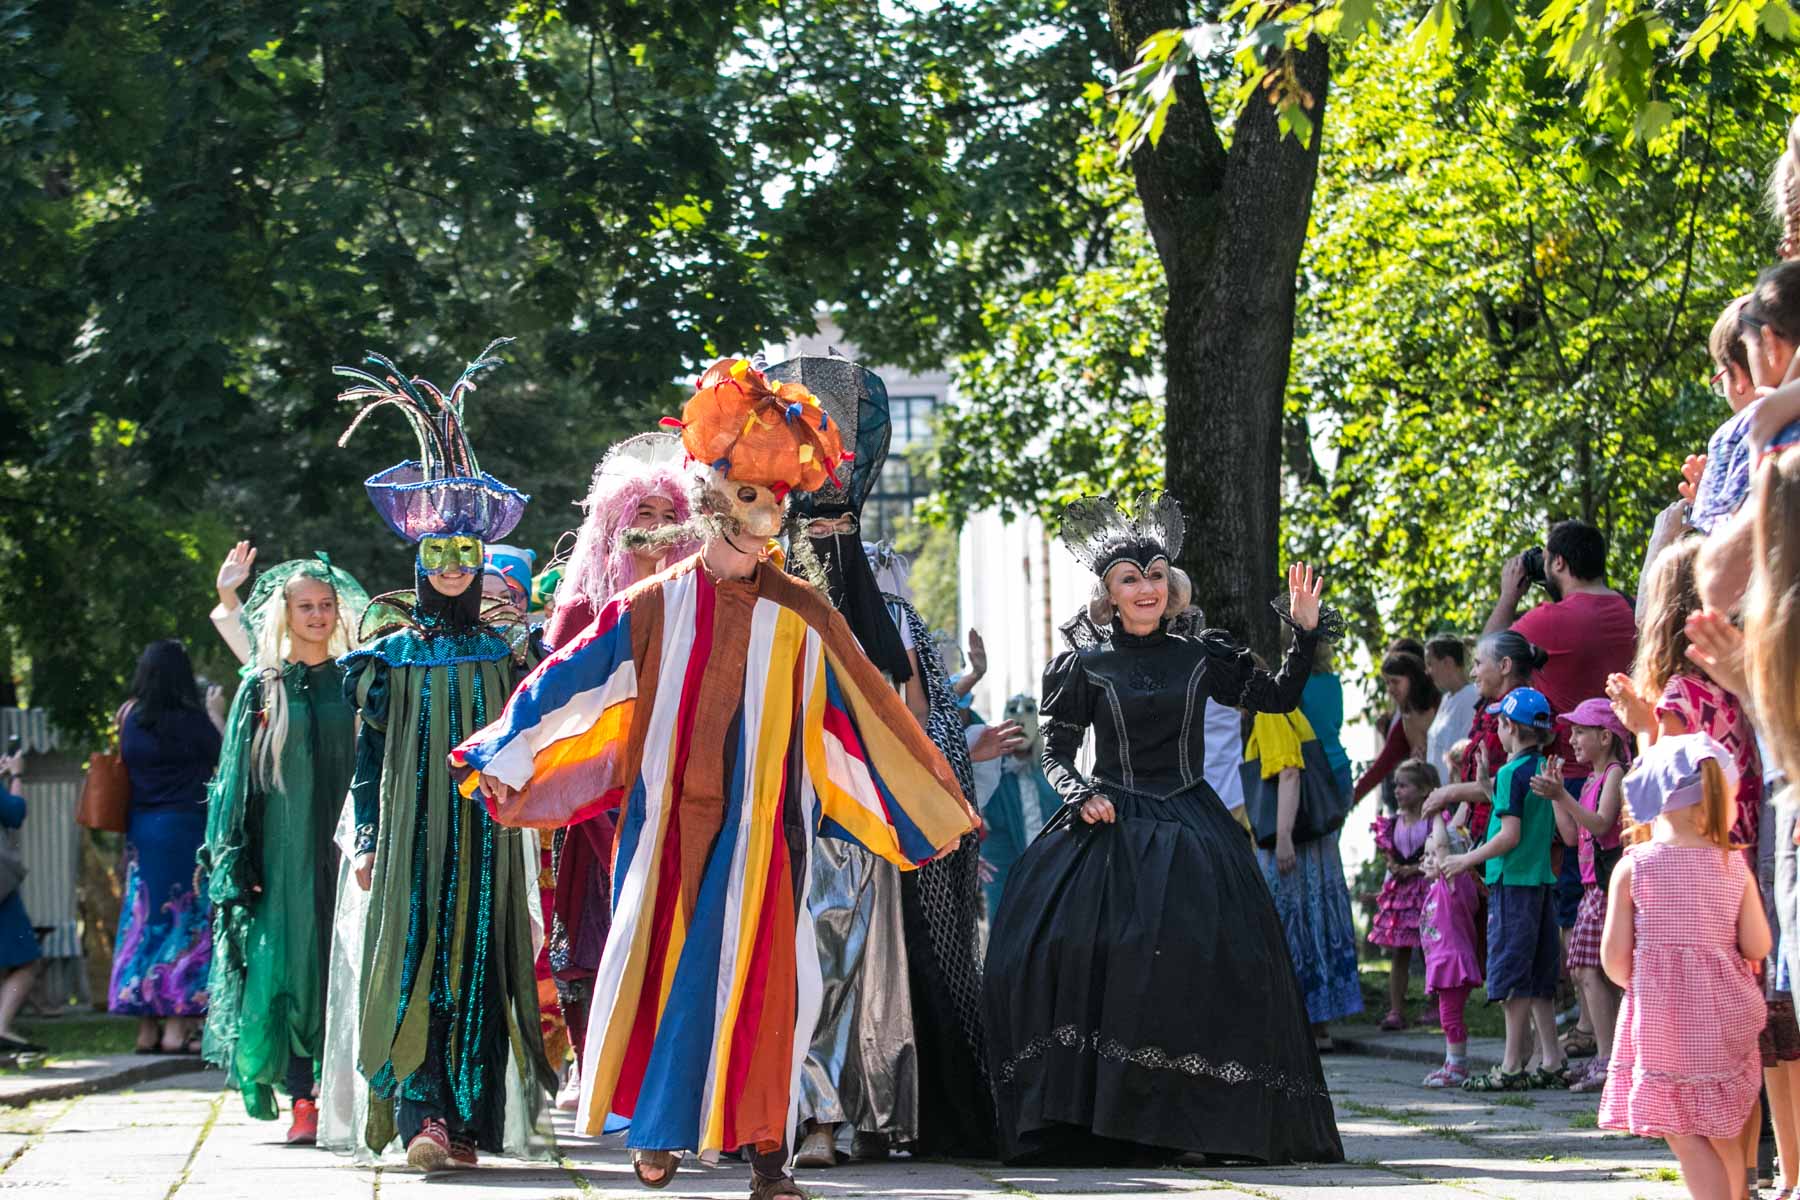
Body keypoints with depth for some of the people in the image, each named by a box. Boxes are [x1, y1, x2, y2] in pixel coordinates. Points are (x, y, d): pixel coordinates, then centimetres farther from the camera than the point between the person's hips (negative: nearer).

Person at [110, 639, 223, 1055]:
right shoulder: (191, 720, -11)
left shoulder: (132, 718, 1)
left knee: (145, 922, 9)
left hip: (140, 829, 5)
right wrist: (215, 714, 17)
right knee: (187, 923, 0)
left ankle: (147, 1028, 11)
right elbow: (223, 756, 2)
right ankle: (176, 1028, -3)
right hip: (187, 829, -5)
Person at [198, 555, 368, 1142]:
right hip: (285, 846, 0)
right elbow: (238, 778, 8)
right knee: (293, 963, -6)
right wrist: (235, 860, -1)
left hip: (345, 843, 1)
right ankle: (304, 1104, -5)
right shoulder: (262, 686, 8)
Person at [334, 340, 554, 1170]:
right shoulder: (393, 647, 6)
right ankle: (419, 1113, -16)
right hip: (412, 821, -2)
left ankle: (466, 1117, 2)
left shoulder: (501, 646, 9)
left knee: (479, 954, -1)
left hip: (483, 822, 2)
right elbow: (368, 749, 5)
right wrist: (367, 837, 1)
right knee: (415, 952, -11)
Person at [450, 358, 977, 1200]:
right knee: (661, 963, 2)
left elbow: (864, 715, 6)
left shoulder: (801, 618, 3)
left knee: (758, 976, -4)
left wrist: (930, 808, 8)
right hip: (668, 821, 0)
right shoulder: (655, 608, 2)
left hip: (759, 827, 0)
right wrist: (498, 756, 0)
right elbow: (567, 680, 4)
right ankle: (657, 1126, 16)